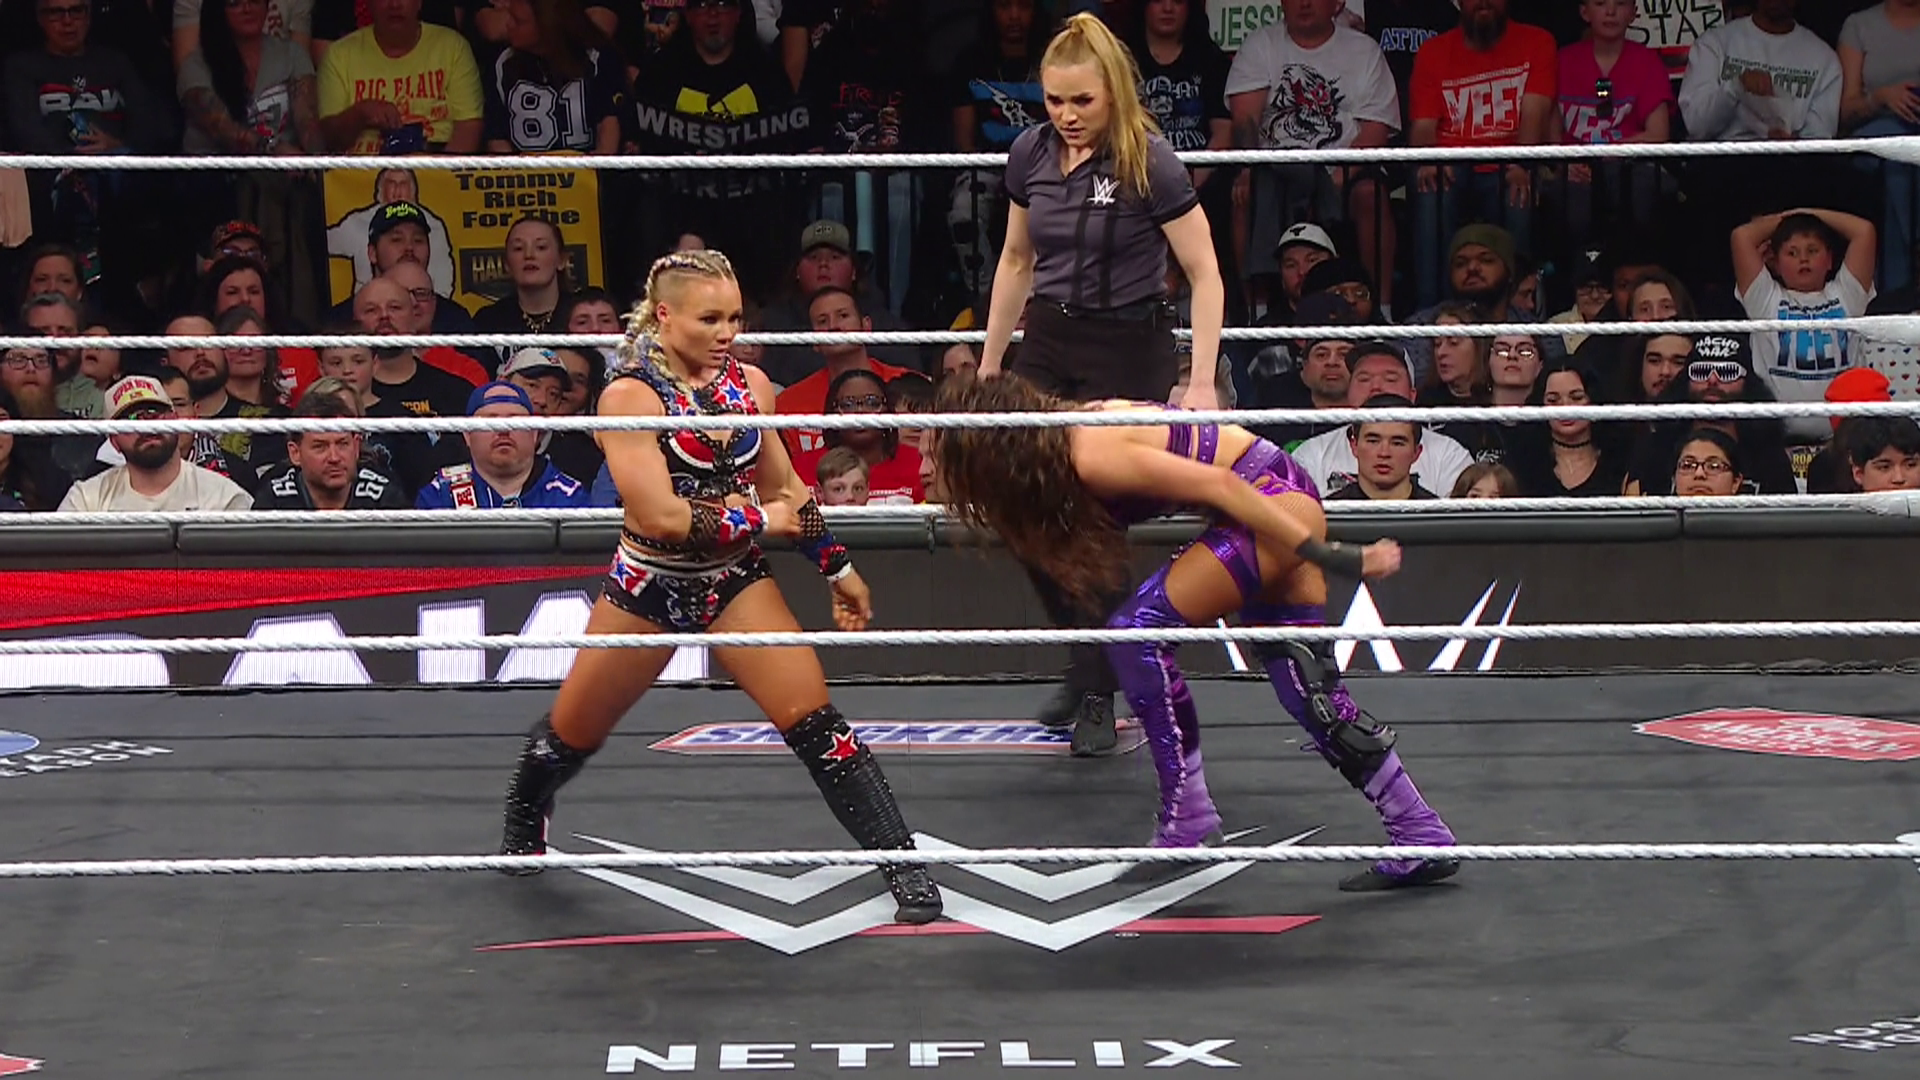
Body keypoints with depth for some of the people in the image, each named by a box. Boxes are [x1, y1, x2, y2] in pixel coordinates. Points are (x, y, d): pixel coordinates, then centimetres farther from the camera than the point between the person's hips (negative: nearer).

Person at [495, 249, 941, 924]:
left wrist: (837, 567, 16)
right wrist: (761, 520, -16)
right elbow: (661, 515, -26)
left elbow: (786, 489, 14)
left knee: (815, 723, -12)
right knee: (572, 734, 13)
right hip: (648, 587, -3)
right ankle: (523, 827, 45)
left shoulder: (748, 385, -1)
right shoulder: (630, 396, -18)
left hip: (736, 584, 3)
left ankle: (902, 864, -13)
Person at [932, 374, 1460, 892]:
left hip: (1274, 502, -10)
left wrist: (1325, 557, -23)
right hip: (1287, 503, 10)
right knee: (1311, 691, 9)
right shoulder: (1069, 435, 7)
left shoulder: (1092, 457, -20)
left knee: (1139, 629, -9)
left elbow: (1218, 485, -24)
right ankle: (1424, 840, 12)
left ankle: (1186, 821, -5)